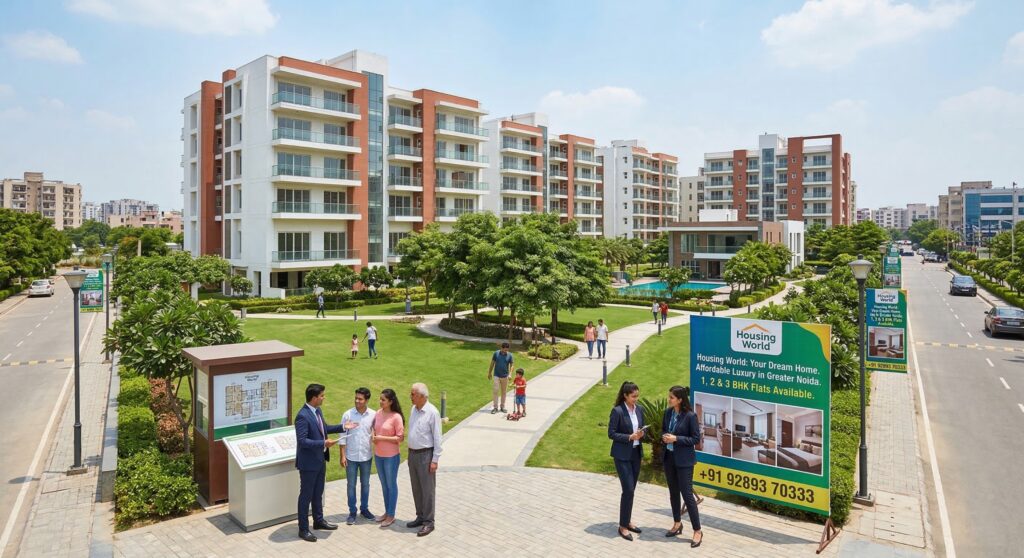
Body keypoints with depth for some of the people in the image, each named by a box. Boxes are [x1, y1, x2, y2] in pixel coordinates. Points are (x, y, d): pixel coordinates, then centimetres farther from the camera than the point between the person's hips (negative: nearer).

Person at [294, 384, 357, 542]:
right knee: (306, 495, 5)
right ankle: (303, 529, 19)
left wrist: (343, 427, 12)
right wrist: (324, 443, -30)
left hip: (320, 459, 9)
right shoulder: (302, 416, -25)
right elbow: (302, 441, -28)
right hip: (308, 462, -9)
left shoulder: (317, 411, 4)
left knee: (318, 493, 22)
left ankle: (319, 521, 38)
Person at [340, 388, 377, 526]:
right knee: (351, 485, 9)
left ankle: (364, 509, 31)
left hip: (366, 456, 1)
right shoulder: (347, 415, -9)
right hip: (351, 457, -1)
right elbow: (343, 436, -5)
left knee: (365, 484, 15)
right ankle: (352, 512, 22)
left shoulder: (373, 415, -7)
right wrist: (343, 456, -7)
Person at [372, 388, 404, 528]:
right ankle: (387, 512, 33)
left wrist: (382, 438, -19)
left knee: (391, 485, 7)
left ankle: (391, 515, 19)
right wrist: (373, 435, -6)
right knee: (384, 485, 18)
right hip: (378, 455, 6)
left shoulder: (396, 417, -18)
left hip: (391, 456, -6)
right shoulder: (378, 413, 0)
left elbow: (400, 438, -16)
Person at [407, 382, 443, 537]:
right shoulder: (414, 409, 4)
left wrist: (435, 460, -16)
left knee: (427, 489, 1)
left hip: (425, 455, -7)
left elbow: (437, 438, -15)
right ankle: (420, 517, 30)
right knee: (416, 488, 16)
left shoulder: (432, 412, -18)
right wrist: (410, 452, 13)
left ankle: (428, 522, 12)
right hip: (412, 453, 7)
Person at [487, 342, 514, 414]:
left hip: (505, 376, 1)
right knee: (495, 391, -5)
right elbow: (492, 363, 3)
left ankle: (502, 407, 21)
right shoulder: (496, 353, -6)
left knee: (504, 392, 10)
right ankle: (495, 407, 2)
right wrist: (489, 373, 6)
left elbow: (511, 365, -3)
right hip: (496, 375, -1)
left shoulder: (510, 355, -5)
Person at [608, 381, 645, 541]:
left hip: (636, 453, 6)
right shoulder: (617, 411, -16)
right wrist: (629, 437, -22)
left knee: (631, 490, 14)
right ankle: (623, 526, 6)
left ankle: (627, 521, 28)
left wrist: (641, 434, -9)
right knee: (628, 490, -7)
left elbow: (642, 429, 13)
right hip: (622, 455, -6)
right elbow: (611, 433, -13)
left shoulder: (640, 409, 3)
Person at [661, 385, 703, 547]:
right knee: (673, 492, 16)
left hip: (684, 460, -6)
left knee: (687, 493, -3)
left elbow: (696, 439, -13)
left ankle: (697, 531, 10)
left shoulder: (690, 416, -16)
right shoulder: (668, 412, 2)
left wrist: (676, 439, -20)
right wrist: (664, 437, -8)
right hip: (669, 457, 6)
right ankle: (677, 524, 32)